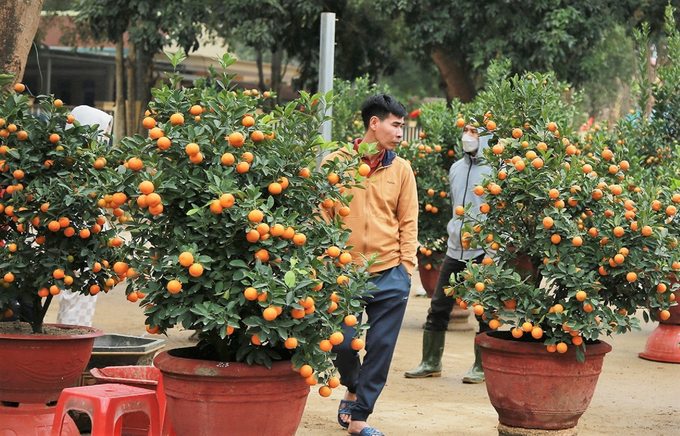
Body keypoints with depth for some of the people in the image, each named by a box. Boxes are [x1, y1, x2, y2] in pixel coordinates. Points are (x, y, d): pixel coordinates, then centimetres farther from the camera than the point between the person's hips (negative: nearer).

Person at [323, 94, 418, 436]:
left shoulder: (401, 169, 6)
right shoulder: (336, 162, 0)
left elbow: (408, 222, 8)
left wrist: (405, 268, 1)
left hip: (389, 276, 2)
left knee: (380, 349, 2)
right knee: (342, 343, 0)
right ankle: (353, 388, 32)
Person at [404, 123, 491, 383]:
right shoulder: (456, 168, 13)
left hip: (484, 251, -7)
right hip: (456, 249, 7)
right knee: (439, 306, 8)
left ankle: (482, 367, 11)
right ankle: (431, 363, 17)